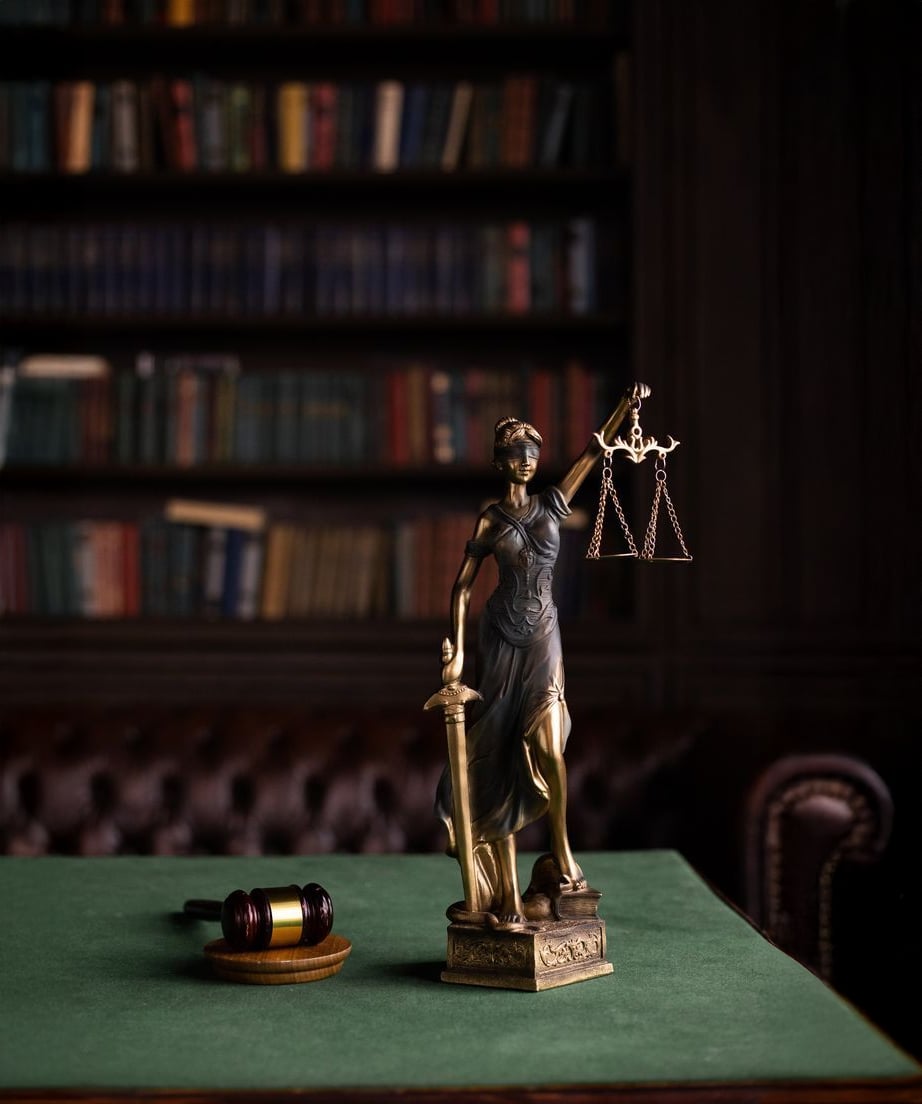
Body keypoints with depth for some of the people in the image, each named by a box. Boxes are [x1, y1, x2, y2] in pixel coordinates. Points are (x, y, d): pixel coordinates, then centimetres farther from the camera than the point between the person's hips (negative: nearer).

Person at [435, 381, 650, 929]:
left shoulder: (553, 503, 7)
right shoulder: (489, 521, 1)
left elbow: (595, 451, 3)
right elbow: (463, 587, 1)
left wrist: (625, 406, -8)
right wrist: (456, 650, -8)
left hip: (543, 636, 2)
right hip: (501, 637, -2)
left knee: (548, 745, -17)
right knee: (501, 759, 0)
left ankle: (562, 847, 7)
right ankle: (508, 895, 5)